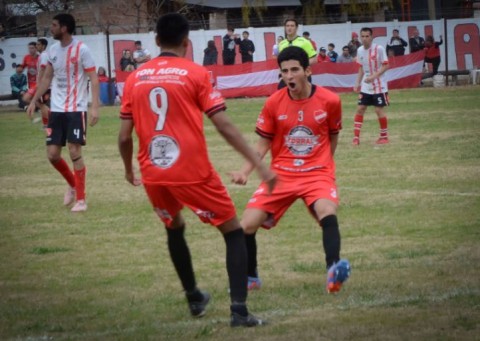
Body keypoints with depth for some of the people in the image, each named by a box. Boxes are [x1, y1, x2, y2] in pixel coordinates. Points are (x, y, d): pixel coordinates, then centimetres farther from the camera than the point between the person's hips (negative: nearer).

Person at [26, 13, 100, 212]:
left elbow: (94, 79, -12)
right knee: (52, 154, 3)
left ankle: (81, 199, 1)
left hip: (76, 109, -6)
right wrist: (34, 101, 15)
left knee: (75, 152, -9)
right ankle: (72, 185, 29)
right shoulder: (53, 50, 8)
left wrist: (95, 107, -20)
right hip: (56, 109, 6)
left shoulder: (81, 50, -12)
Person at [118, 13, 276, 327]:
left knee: (174, 228, 32)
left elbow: (124, 137, 8)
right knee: (234, 232, 9)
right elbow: (225, 127, -9)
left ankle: (194, 298, 41)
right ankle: (239, 311, -5)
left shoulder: (135, 79, 8)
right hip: (193, 172, -4)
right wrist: (260, 164, -8)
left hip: (153, 174, 4)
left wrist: (129, 169, 28)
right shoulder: (196, 74, -3)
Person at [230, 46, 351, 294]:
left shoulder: (330, 101, -5)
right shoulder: (274, 103, -3)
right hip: (280, 175, 2)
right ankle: (250, 278, 17)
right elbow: (263, 144, 5)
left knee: (327, 213, -35)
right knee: (246, 226, -8)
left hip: (317, 173, -2)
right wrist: (245, 171, -9)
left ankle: (334, 271, -41)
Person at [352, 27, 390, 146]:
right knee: (360, 109, 1)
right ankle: (356, 137, 3)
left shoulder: (379, 49, -14)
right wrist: (357, 83, 10)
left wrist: (374, 76, -23)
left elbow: (386, 66, -14)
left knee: (379, 110, -4)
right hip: (365, 86, 5)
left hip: (379, 86, -5)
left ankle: (384, 136, 12)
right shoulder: (360, 50, 4)